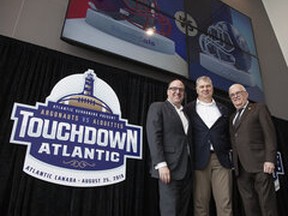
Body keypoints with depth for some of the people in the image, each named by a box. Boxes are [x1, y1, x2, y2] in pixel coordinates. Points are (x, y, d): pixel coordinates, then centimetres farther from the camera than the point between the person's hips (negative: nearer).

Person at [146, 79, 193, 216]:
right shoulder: (157, 107, 0)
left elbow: (187, 138, 15)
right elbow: (154, 137, -11)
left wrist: (192, 165, 6)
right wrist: (161, 164, -19)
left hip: (187, 167, 6)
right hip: (170, 166, -6)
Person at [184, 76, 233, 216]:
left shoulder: (223, 110, 18)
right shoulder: (189, 109, 8)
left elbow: (229, 134, 19)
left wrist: (228, 151, 6)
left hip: (221, 159, 2)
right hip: (200, 159, -2)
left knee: (225, 203, -1)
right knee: (200, 203, 2)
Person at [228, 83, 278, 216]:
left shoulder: (259, 108, 7)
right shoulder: (233, 117, 23)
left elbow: (270, 134, -3)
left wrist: (270, 159, -13)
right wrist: (235, 165, 8)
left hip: (259, 165, -5)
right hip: (241, 169, 5)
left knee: (267, 205, -4)